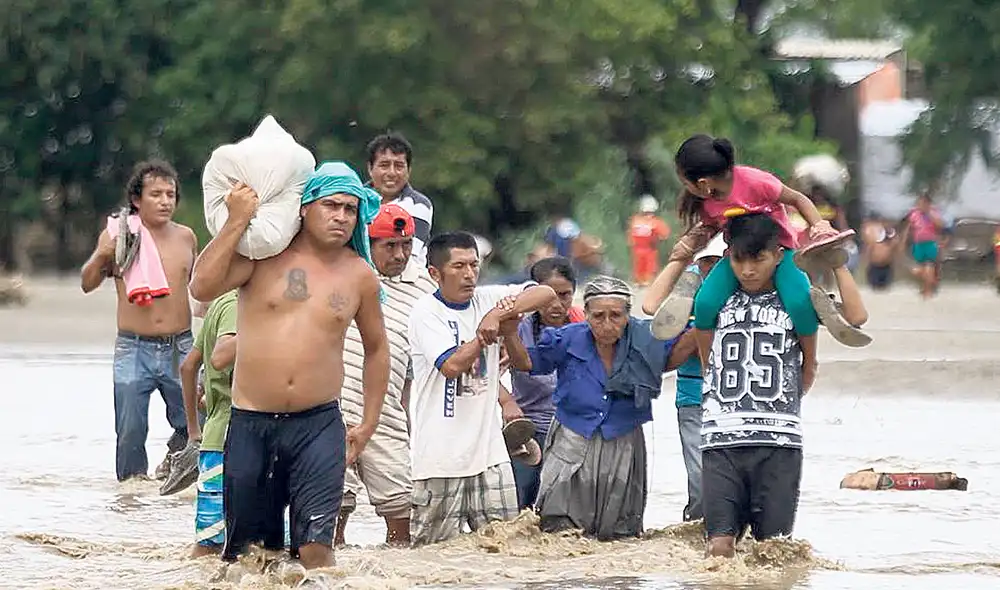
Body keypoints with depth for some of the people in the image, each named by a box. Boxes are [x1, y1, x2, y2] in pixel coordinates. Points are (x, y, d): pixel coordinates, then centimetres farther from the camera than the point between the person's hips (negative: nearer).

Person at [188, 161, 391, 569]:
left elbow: (376, 348, 19)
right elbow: (202, 288, -13)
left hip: (318, 425, 0)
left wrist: (368, 424, 16)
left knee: (315, 546, -15)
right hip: (250, 425, 0)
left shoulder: (359, 276, 6)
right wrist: (237, 222, -16)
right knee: (245, 549, 7)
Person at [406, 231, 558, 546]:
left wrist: (501, 316, -15)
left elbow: (546, 294, -2)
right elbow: (451, 365, -19)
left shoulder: (487, 300, 7)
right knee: (435, 547, -1)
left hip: (489, 451, 5)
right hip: (441, 457, -5)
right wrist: (489, 332, -11)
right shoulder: (425, 313, -7)